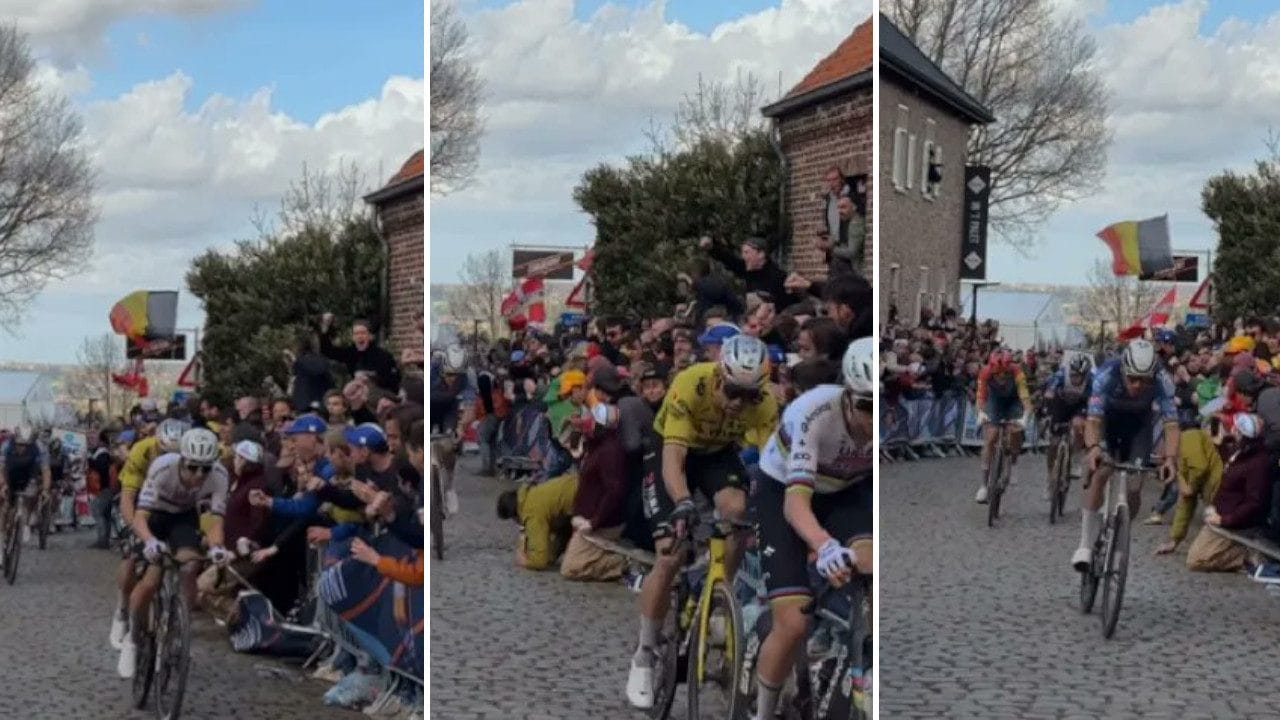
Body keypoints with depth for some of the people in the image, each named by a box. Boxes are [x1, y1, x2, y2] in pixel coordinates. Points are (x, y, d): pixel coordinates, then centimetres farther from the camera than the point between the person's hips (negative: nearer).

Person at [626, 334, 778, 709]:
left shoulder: (763, 401, -26)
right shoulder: (690, 385, -36)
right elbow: (673, 461, -41)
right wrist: (683, 504, -59)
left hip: (719, 453, 3)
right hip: (672, 453, -2)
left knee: (737, 510, -31)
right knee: (669, 559, -14)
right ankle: (643, 656, 3)